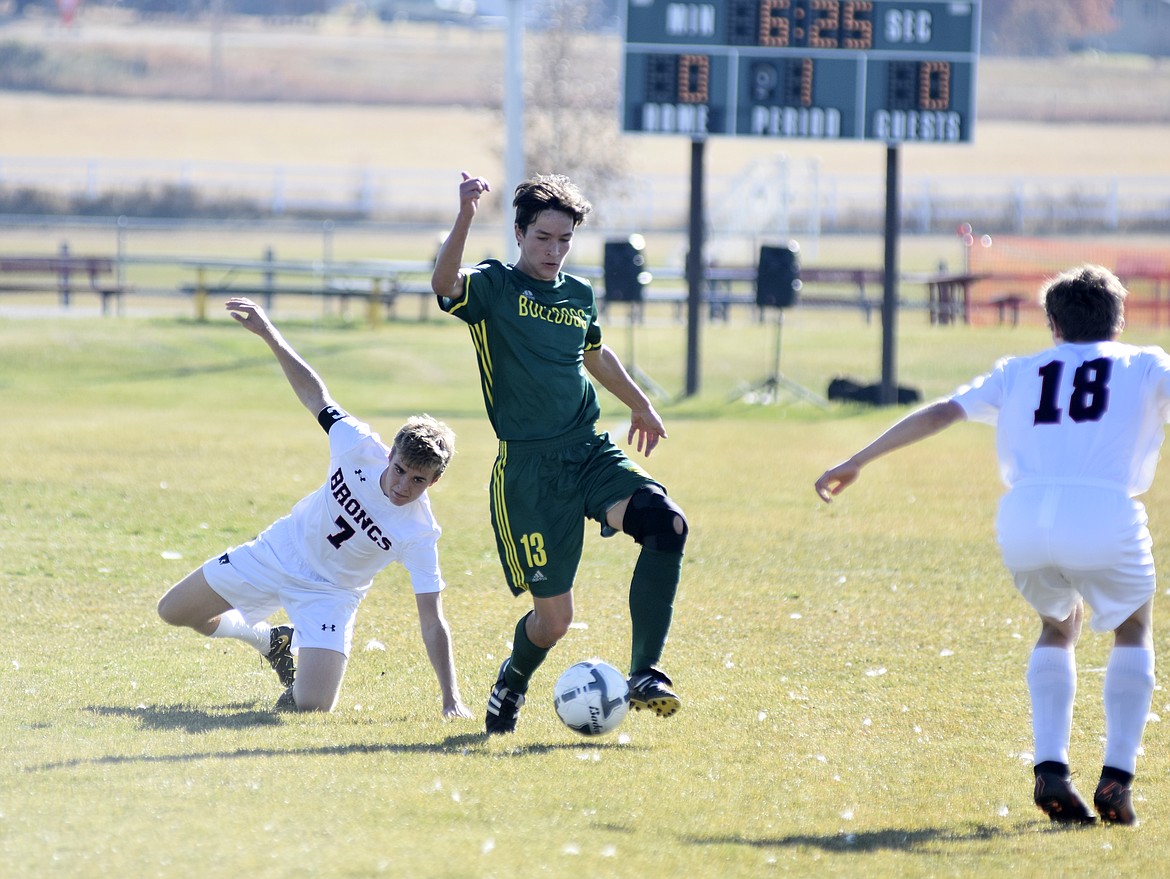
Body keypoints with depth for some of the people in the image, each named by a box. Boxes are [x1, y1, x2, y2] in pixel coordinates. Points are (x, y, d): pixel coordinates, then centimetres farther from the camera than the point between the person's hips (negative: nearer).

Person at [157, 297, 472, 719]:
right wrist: (270, 335, -15)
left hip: (327, 594, -3)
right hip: (277, 553, 3)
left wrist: (452, 700, -32)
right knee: (174, 612, 12)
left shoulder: (420, 534, -29)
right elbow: (314, 394, -10)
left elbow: (432, 624, -27)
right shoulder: (361, 447, -24)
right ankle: (272, 640, 34)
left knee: (312, 705, -22)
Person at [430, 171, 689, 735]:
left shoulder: (580, 295, 14)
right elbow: (444, 284, -26)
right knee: (553, 617, -5)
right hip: (527, 466, -5)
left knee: (666, 524, -23)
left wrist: (640, 405, 48)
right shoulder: (492, 287, -3)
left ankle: (645, 676, -17)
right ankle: (512, 683, 31)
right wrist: (465, 219, -42)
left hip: (589, 451, 5)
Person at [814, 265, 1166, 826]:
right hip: (1104, 510, -2)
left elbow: (937, 415, 24)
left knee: (1059, 626, 31)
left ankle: (1050, 770, 12)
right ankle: (1116, 780, 8)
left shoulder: (1020, 373, 28)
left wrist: (855, 464, 28)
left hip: (1022, 513, 3)